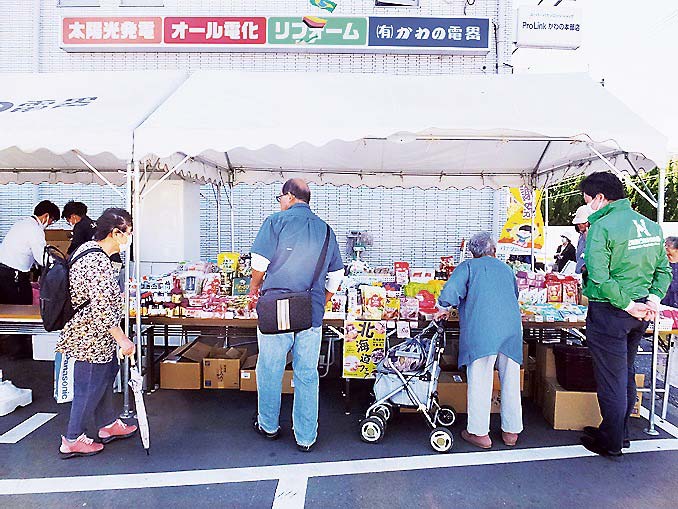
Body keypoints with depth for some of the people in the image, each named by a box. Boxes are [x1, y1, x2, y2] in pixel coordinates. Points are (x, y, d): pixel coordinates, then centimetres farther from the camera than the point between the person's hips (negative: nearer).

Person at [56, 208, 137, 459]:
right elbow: (102, 309, -29)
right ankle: (72, 440, 23)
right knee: (90, 387, 6)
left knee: (105, 378, 21)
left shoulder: (88, 248, 5)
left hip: (97, 337, 10)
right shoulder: (98, 263, -27)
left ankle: (108, 425, 37)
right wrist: (122, 340, -23)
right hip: (91, 337, -10)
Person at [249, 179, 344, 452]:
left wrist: (255, 286, 11)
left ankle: (269, 425, 32)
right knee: (307, 374, 10)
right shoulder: (325, 229, 11)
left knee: (270, 369, 15)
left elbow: (260, 262, -8)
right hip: (312, 314, 3)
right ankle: (306, 437, 20)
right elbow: (336, 274, 14)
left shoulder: (276, 221, -3)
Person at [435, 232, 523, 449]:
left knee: (479, 380, 2)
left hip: (481, 330, -4)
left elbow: (451, 289, -6)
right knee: (511, 380, 12)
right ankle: (511, 431, 23)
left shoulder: (468, 266, 9)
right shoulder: (506, 268, 23)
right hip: (512, 329, 5)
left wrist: (444, 308, 9)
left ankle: (480, 433, 8)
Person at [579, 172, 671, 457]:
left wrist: (627, 305, -16)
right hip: (640, 315, 8)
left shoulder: (601, 226, -17)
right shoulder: (651, 225, 8)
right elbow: (663, 270, 12)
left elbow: (599, 277, -25)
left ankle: (611, 443, 19)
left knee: (610, 378, 5)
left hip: (610, 313, -8)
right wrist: (653, 299, 2)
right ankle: (621, 431, 36)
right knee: (626, 374, 21)